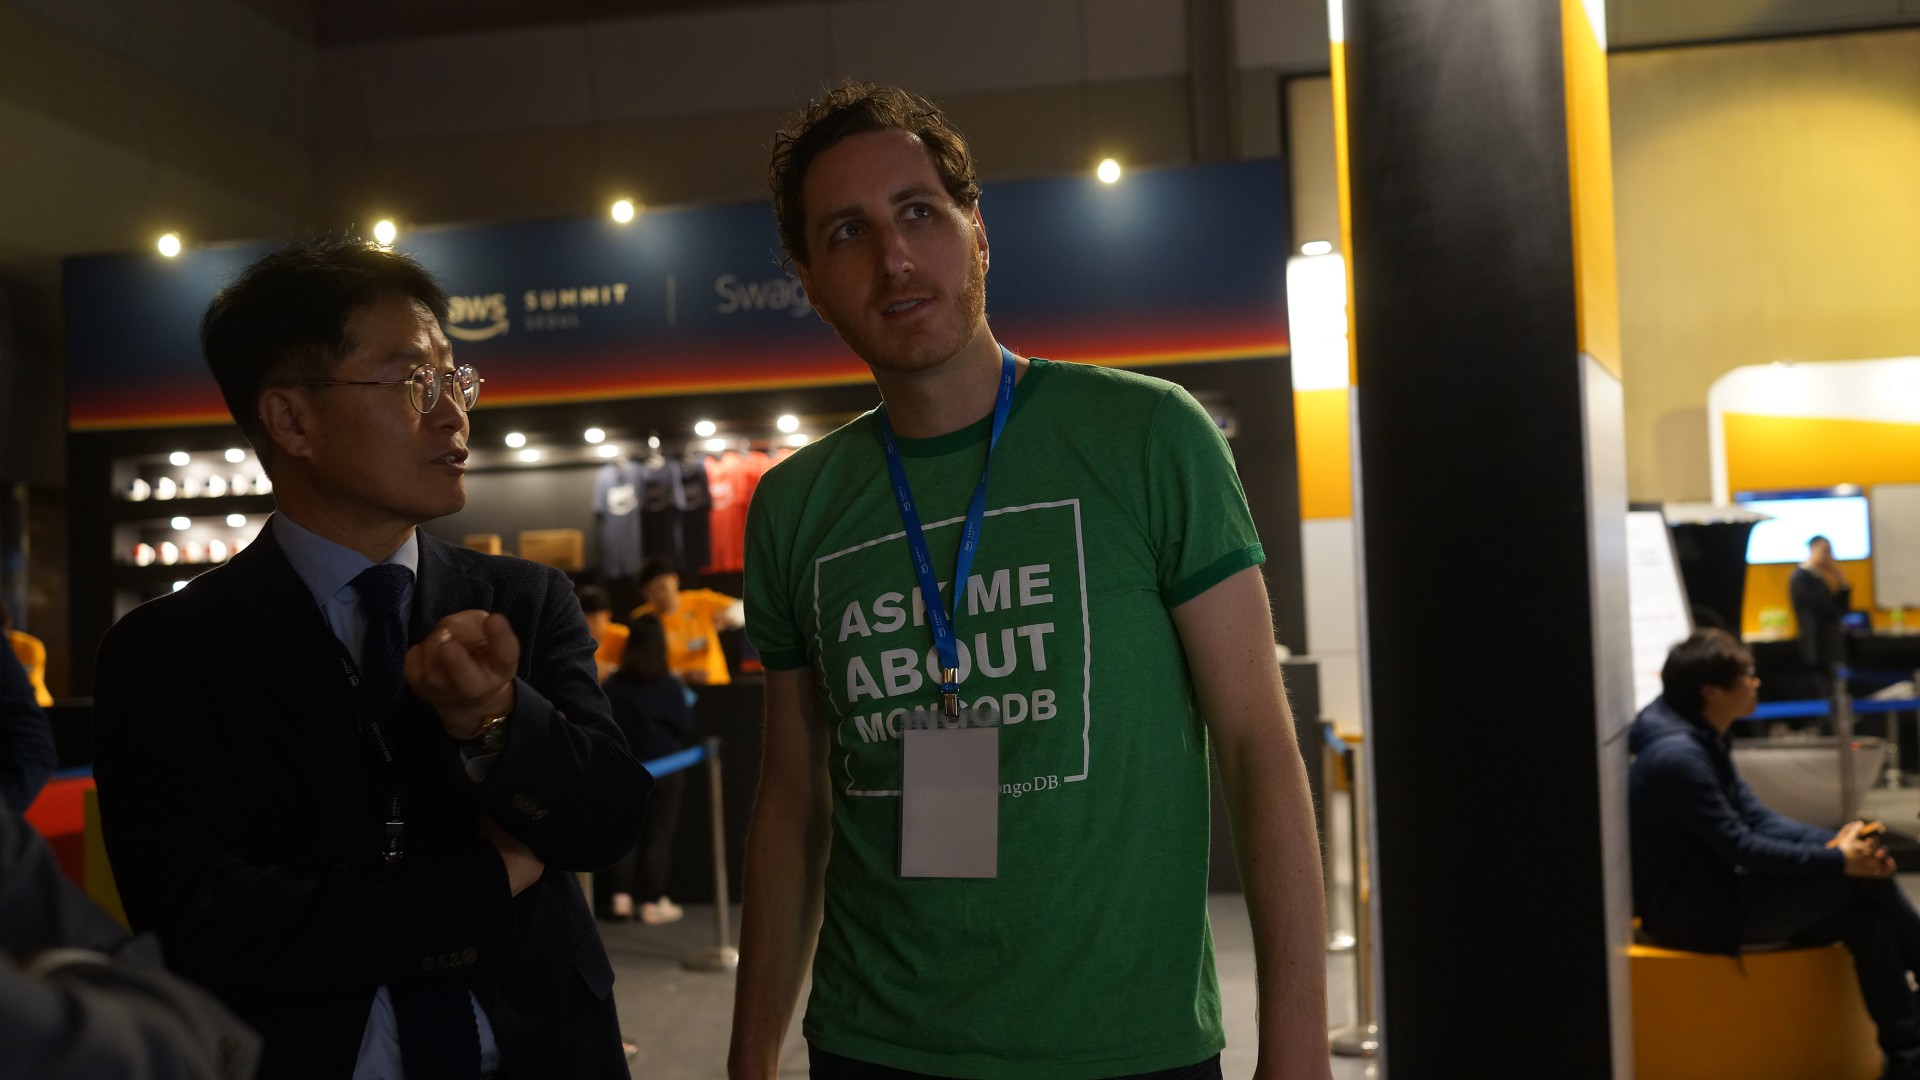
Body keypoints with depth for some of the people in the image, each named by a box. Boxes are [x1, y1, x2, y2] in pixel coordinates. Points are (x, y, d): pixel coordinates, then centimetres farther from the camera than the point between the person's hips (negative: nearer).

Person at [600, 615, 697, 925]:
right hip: (664, 770, -3)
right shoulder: (670, 686, -13)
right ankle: (654, 902, 6)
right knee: (658, 835, 3)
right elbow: (685, 726, -6)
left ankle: (620, 897, 11)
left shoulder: (614, 684, -5)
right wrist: (686, 698, 9)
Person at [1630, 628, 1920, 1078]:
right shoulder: (1676, 756, -23)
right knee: (1865, 878, -9)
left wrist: (1834, 841, -6)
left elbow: (1757, 818, 8)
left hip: (1718, 892, 9)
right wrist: (1838, 861, -16)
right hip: (1695, 917, -9)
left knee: (1869, 920, -2)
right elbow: (1741, 847, -22)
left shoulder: (1703, 741, 9)